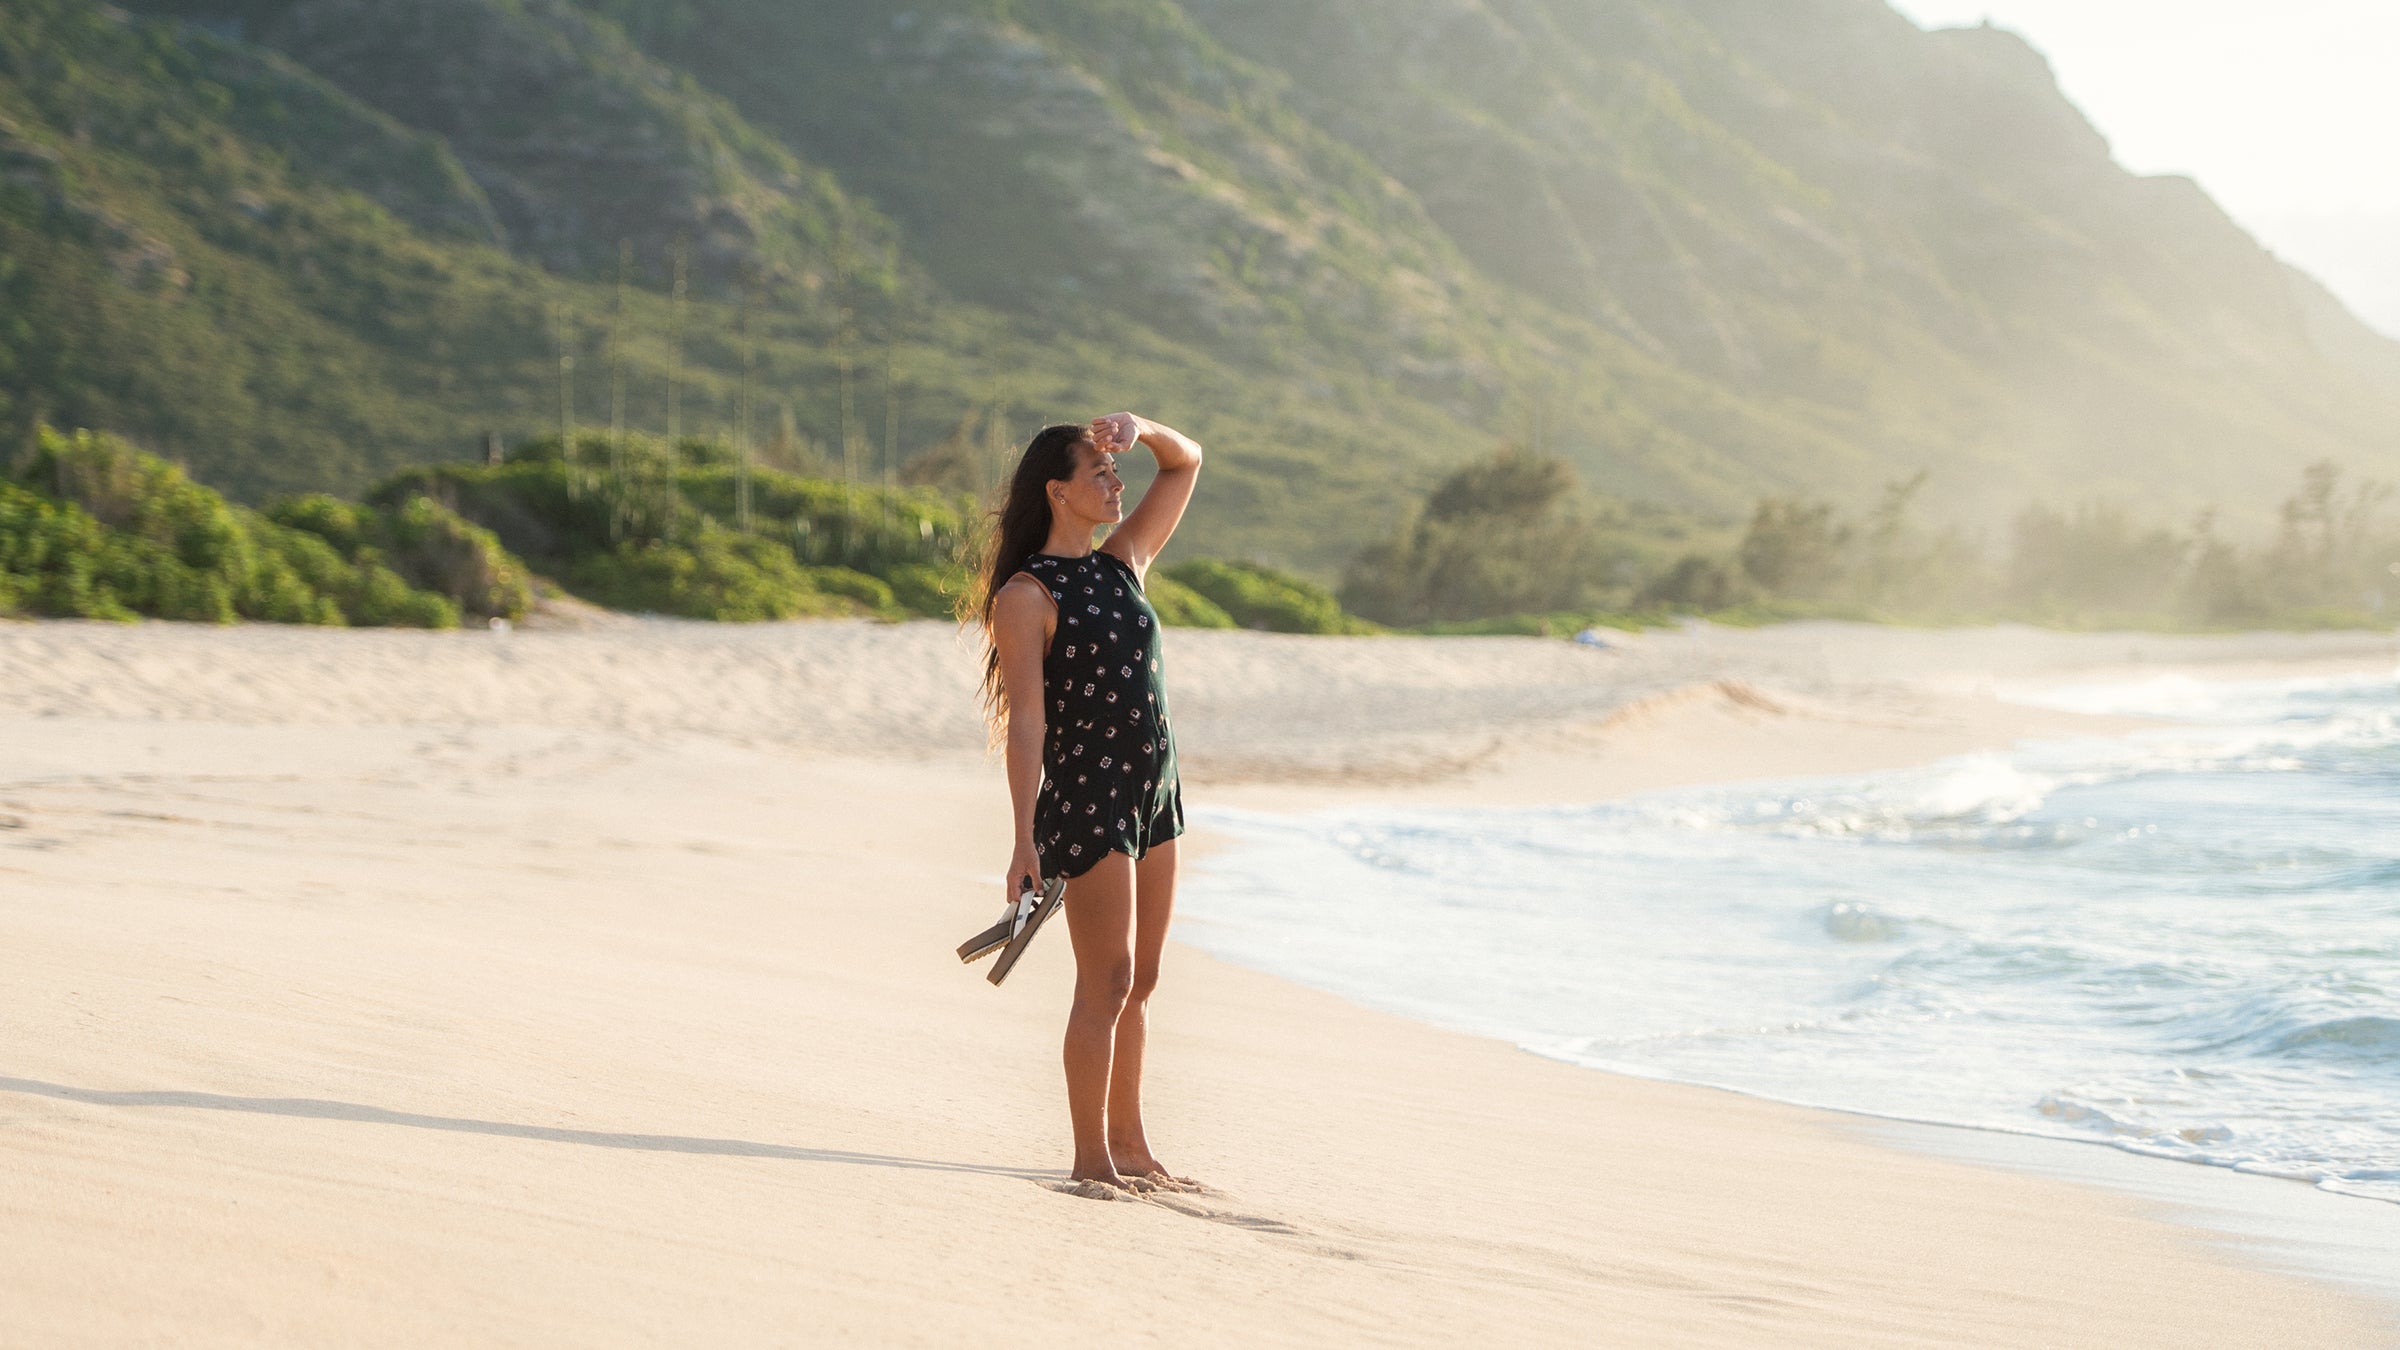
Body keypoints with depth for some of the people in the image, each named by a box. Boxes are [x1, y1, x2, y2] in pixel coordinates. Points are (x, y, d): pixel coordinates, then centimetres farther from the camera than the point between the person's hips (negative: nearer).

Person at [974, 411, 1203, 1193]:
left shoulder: (1123, 563, 11)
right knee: (1107, 982, -7)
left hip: (1152, 792, 8)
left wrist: (1140, 429, -2)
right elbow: (1025, 721, -15)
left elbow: (1187, 463, 19)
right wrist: (1025, 840, -21)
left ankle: (1129, 1142, 20)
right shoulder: (1027, 595, -10)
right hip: (1086, 796, -8)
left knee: (1140, 981, 12)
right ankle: (1092, 1158, -1)